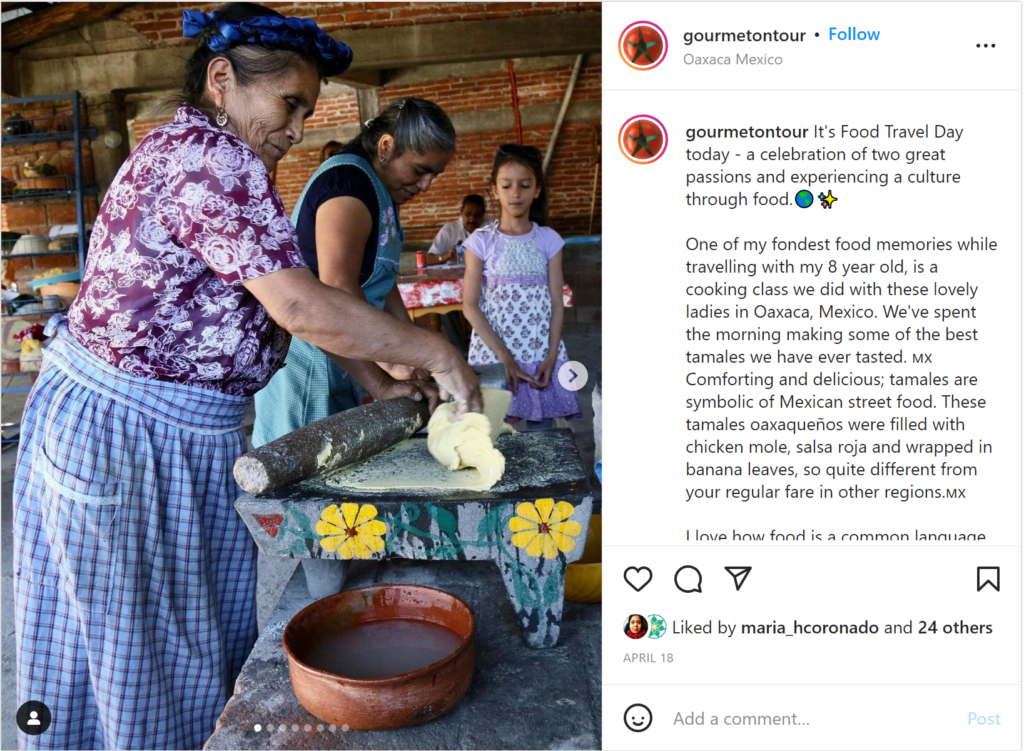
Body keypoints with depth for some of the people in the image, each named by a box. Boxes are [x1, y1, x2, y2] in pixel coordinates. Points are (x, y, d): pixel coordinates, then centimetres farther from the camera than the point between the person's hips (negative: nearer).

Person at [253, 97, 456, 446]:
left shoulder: (383, 191, 15)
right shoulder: (349, 182, -17)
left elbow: (381, 283, 14)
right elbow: (337, 289, -27)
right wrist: (383, 375, -25)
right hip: (304, 355, -10)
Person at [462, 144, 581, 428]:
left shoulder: (548, 239, 4)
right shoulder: (481, 241, -1)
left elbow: (556, 303, 3)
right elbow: (470, 305, -5)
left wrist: (552, 355, -8)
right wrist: (503, 355, -13)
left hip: (541, 351, 2)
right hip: (495, 351, -1)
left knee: (542, 426, 3)